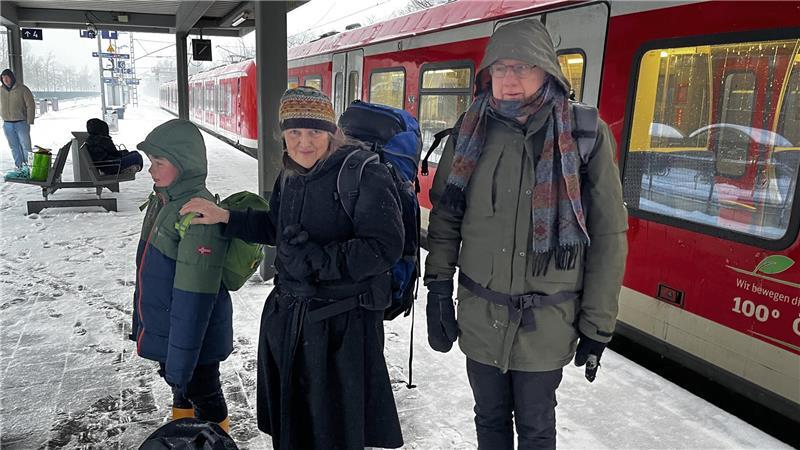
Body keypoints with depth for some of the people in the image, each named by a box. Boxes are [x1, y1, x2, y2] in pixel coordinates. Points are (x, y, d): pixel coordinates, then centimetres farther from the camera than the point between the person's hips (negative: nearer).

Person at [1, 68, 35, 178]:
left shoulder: (22, 89, -5)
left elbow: (30, 106, -6)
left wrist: (29, 122, -10)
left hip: (21, 123, -4)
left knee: (25, 146, -4)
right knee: (14, 147, 7)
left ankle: (28, 167, 2)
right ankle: (18, 168, 12)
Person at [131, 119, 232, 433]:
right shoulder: (162, 200, 2)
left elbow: (193, 297, -28)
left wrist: (179, 361, -25)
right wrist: (142, 323, 20)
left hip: (193, 336, -9)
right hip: (164, 330, 9)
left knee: (203, 396, 13)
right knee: (181, 393, 28)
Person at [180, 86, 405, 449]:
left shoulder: (363, 172, -18)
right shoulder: (290, 175, 6)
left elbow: (386, 246, -23)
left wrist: (319, 260, -26)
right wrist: (225, 218, 13)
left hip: (342, 323, -7)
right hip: (288, 314, 7)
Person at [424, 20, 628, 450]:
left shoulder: (585, 136, -10)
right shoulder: (471, 131, -2)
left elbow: (607, 236, -6)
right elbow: (444, 218, 6)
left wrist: (597, 325, -4)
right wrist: (439, 286, 0)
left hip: (546, 322, -2)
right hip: (479, 315, 3)